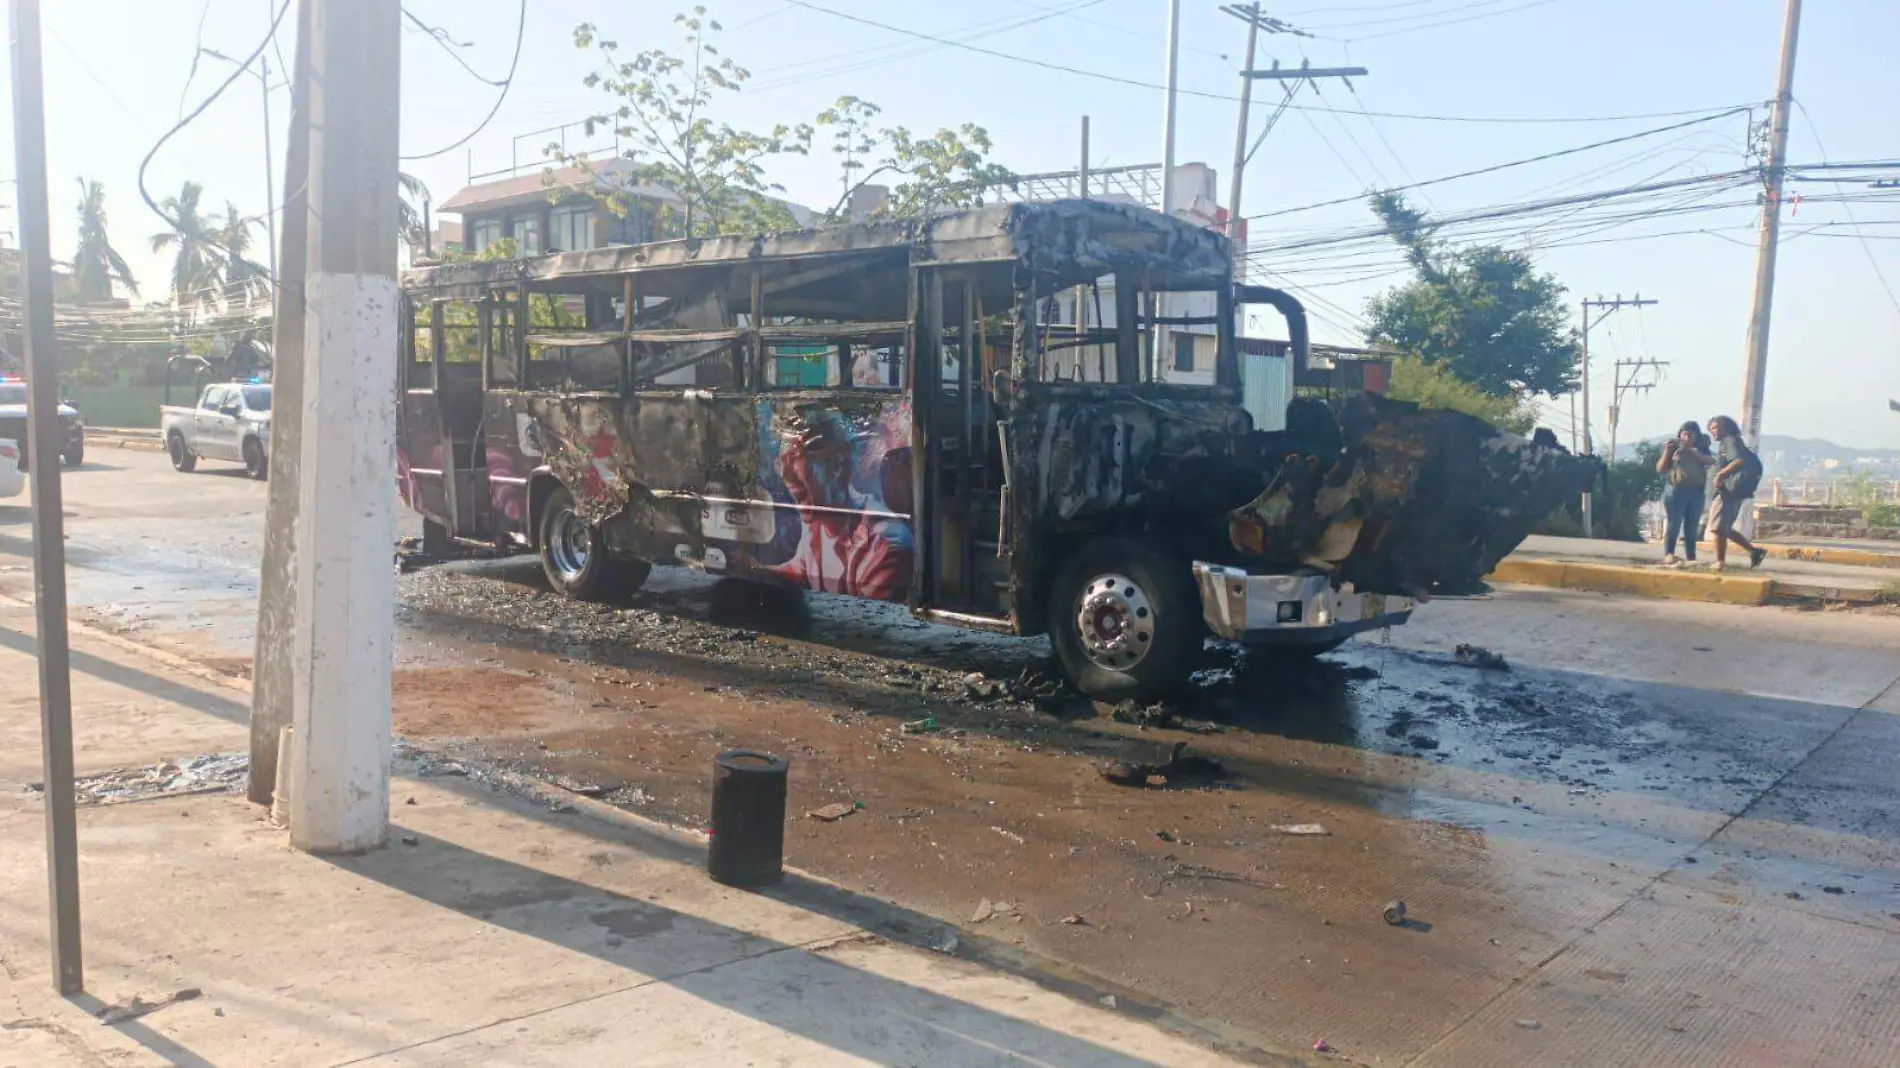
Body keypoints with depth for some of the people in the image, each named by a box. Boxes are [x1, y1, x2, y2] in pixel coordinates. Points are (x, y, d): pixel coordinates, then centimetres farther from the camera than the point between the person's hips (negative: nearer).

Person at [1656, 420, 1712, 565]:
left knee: (1692, 527, 4)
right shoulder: (1673, 448, 5)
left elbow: (1712, 461, -6)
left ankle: (1691, 557, 6)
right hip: (1676, 492, -3)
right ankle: (1668, 554, -12)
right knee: (1674, 524, -9)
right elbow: (1660, 469, 2)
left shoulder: (1702, 449, 12)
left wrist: (1697, 454, -20)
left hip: (1697, 494, 3)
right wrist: (1667, 451, -9)